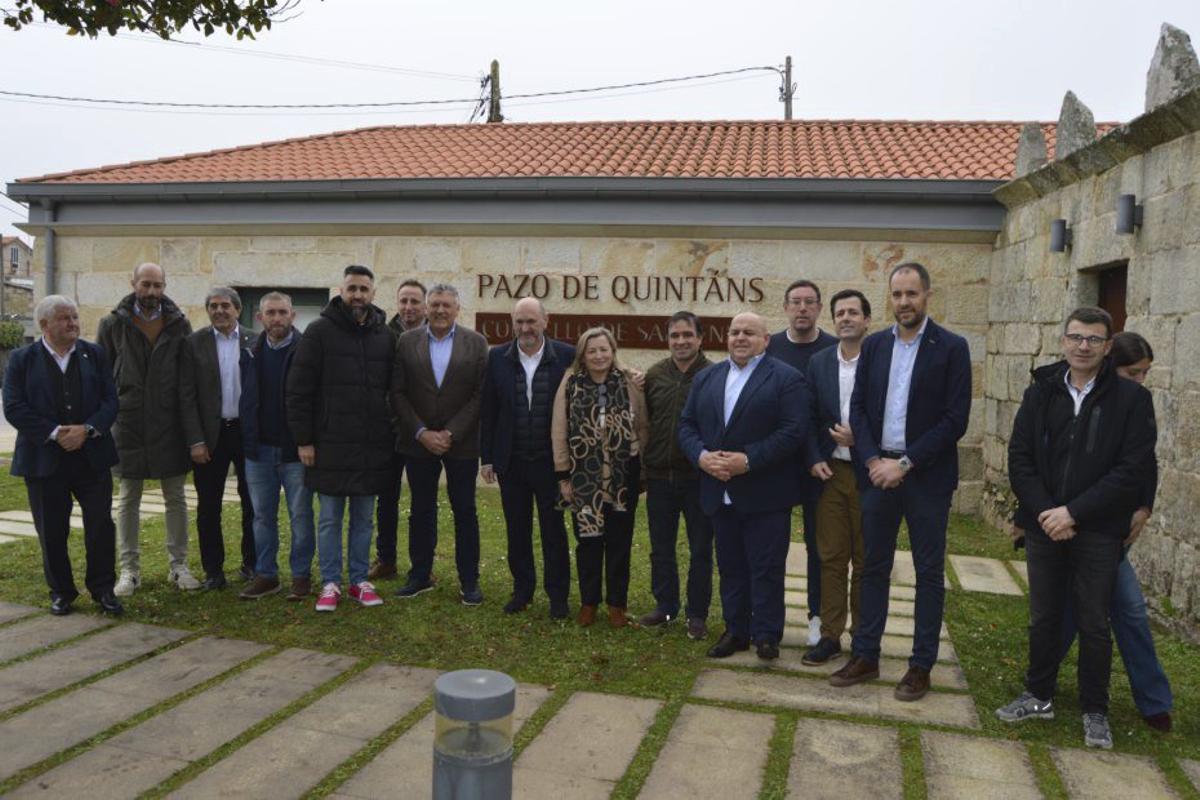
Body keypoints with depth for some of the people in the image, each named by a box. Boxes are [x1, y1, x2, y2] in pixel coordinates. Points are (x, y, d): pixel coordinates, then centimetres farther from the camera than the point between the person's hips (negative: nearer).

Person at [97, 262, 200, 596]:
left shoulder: (178, 325, 3)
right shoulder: (113, 324, 2)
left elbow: (188, 377, 2)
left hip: (169, 425, 0)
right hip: (127, 424, 0)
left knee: (175, 498, 7)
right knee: (128, 499, 7)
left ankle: (178, 565, 17)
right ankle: (130, 569, 17)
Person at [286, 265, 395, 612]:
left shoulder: (385, 336, 7)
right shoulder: (319, 331, -2)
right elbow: (298, 389, -4)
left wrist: (390, 434, 6)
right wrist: (303, 440, -8)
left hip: (372, 446, 3)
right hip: (330, 443, -3)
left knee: (364, 518, 11)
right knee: (329, 518, 6)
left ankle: (359, 580, 23)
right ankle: (330, 583, 18)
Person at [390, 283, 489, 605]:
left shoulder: (476, 343, 0)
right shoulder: (407, 342, 3)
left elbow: (480, 395, -5)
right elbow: (398, 393, 0)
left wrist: (451, 433, -12)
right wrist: (421, 433, -10)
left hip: (461, 442, -1)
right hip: (418, 442, 2)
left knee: (465, 511, 5)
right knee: (421, 511, 11)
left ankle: (469, 581, 14)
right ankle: (420, 575, 23)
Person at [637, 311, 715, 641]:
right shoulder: (655, 375, 5)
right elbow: (642, 421, 10)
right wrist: (643, 467, 8)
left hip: (698, 477, -4)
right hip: (659, 476, 4)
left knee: (700, 550, 8)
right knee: (661, 548, 14)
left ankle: (697, 614, 20)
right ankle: (665, 605, 30)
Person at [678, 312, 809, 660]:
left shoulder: (786, 379, -5)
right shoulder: (705, 378, 12)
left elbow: (793, 431, -14)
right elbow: (687, 424, 10)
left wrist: (748, 460, -20)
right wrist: (701, 455, -9)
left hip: (765, 494, -5)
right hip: (719, 492, 5)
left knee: (766, 568, 3)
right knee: (730, 567, 14)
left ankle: (766, 634, 16)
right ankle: (736, 631, 25)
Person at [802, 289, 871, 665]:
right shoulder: (818, 362, 7)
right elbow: (810, 418, 8)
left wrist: (860, 439, -16)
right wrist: (814, 460, -4)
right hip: (830, 472, 3)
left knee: (865, 561, 8)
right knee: (831, 558, 8)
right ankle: (830, 634, 18)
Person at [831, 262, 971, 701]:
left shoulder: (952, 348, -5)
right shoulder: (873, 345, 7)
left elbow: (955, 419, -10)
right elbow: (858, 407, 6)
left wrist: (905, 463, -14)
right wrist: (871, 460, -8)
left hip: (927, 475, -3)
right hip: (876, 470, 4)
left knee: (929, 572, 7)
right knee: (874, 566, 11)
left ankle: (921, 666, 18)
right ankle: (865, 656, 22)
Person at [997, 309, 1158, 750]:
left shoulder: (1131, 398, -5)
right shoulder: (1041, 391, 4)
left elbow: (1133, 469, -11)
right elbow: (1019, 458, 1)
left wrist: (1074, 512, -16)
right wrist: (1045, 511, -12)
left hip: (1097, 531, -3)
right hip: (1043, 526, 3)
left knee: (1094, 624, 7)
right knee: (1043, 617, 13)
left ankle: (1095, 711, 24)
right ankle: (1039, 696, 29)